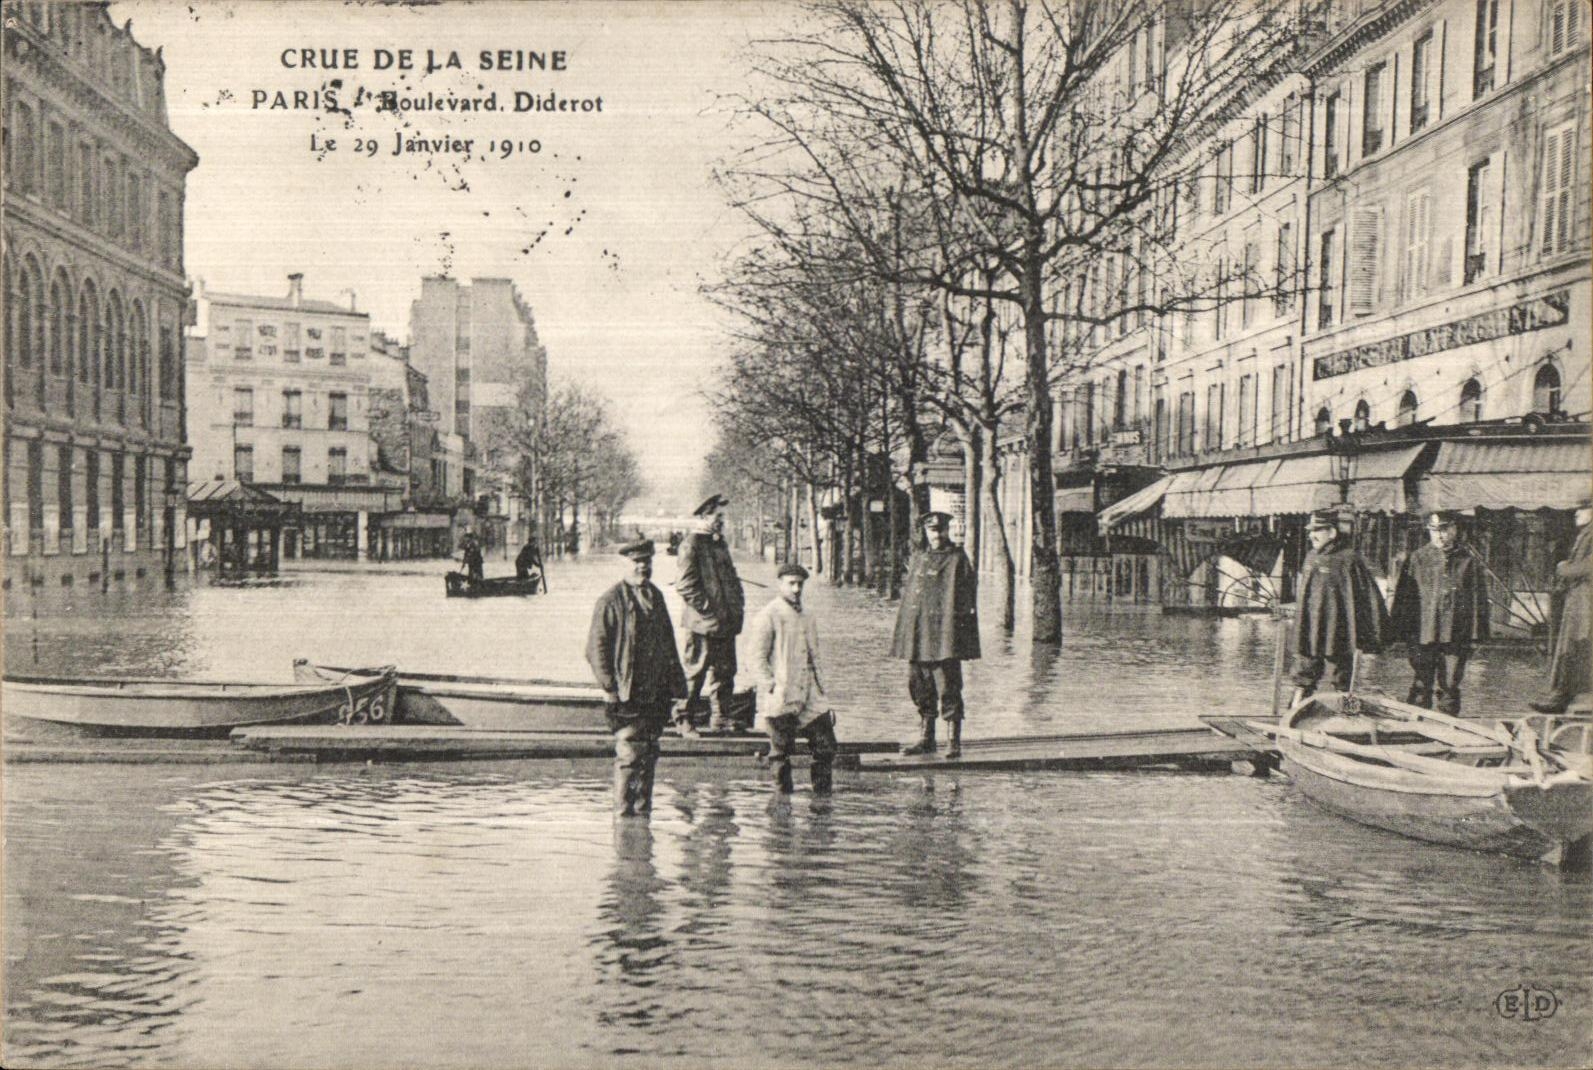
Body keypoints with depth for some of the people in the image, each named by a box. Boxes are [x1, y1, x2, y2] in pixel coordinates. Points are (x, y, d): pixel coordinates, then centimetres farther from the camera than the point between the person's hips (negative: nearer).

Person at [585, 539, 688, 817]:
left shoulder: (656, 596, 14)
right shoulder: (611, 601, -8)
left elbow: (668, 642, 21)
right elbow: (596, 648, -8)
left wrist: (675, 681, 16)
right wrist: (609, 688, -13)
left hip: (656, 693, 6)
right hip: (627, 695, -6)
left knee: (648, 753, 11)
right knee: (630, 753, -6)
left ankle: (643, 809, 21)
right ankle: (624, 810, 6)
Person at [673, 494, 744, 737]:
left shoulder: (719, 543, 17)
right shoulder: (691, 544, -10)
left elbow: (731, 577, 24)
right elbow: (685, 586, -16)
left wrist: (739, 603, 10)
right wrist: (709, 611, -17)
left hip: (726, 623, 8)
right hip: (703, 624, -8)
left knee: (725, 672, 12)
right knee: (695, 672, -1)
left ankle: (720, 719, 22)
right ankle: (684, 720, 10)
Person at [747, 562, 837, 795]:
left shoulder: (807, 618, 17)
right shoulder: (767, 616, -5)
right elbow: (756, 657, -9)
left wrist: (820, 690, 18)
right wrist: (772, 689, -15)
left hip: (809, 697, 7)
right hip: (780, 701, -6)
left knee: (826, 747, 4)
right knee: (781, 752, 2)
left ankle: (823, 797, 16)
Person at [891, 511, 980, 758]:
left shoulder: (957, 559, -1)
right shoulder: (918, 558, 15)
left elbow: (967, 600, -4)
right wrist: (903, 636, 12)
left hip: (944, 636, -6)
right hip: (917, 636, 6)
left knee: (948, 689, -4)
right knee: (919, 687, 10)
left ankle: (953, 742, 3)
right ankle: (926, 738, 20)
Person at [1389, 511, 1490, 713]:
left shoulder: (1469, 561, 5)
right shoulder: (1416, 559, 4)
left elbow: (1478, 600, 5)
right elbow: (1403, 596, 4)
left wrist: (1476, 635, -1)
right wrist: (1401, 631, -1)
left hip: (1456, 636, 0)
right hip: (1423, 634, 0)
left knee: (1450, 687, 7)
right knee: (1421, 685, 3)